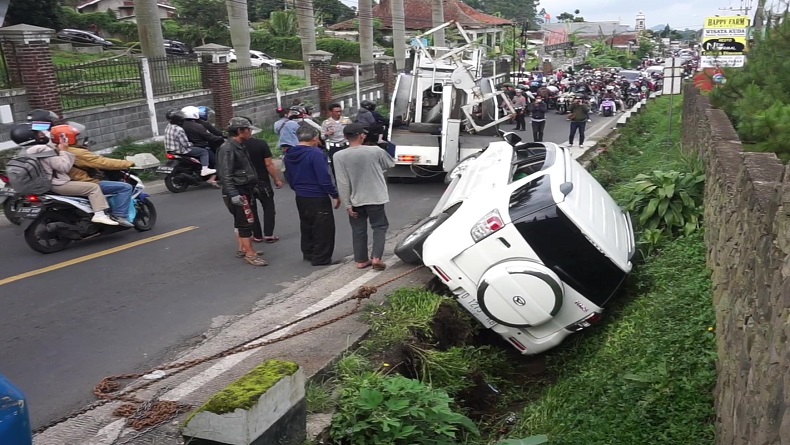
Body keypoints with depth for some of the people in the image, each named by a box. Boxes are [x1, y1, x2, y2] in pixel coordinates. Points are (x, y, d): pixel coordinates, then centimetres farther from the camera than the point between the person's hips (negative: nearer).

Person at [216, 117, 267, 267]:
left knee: (241, 221, 17)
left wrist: (252, 186, 23)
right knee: (246, 222, -9)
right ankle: (250, 254, -5)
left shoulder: (240, 147, 14)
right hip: (237, 192, -10)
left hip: (245, 190, 10)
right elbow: (225, 175, -24)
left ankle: (242, 249, 27)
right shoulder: (227, 149, -18)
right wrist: (233, 194, -29)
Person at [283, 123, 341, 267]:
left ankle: (308, 253, 31)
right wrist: (335, 194, -13)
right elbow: (324, 178, -22)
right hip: (318, 198, -8)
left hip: (300, 197, 8)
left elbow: (289, 177, 15)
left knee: (306, 227, 22)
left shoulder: (289, 155, 5)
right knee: (324, 228, 2)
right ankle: (321, 258, 6)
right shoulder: (316, 154, -20)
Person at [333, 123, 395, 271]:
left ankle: (361, 260, 21)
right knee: (380, 227, 13)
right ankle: (376, 258, 1)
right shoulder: (375, 151, -9)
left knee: (358, 230, 15)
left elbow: (342, 184, -11)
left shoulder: (339, 156, -11)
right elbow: (391, 164, 10)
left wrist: (347, 204, -5)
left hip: (355, 200, 1)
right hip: (375, 198, -1)